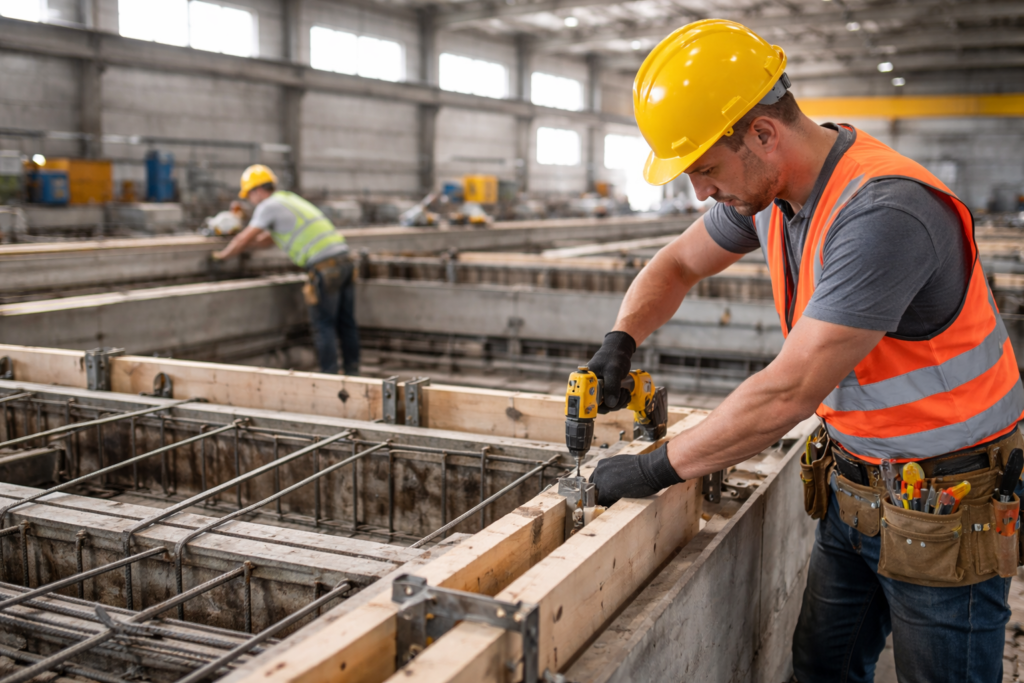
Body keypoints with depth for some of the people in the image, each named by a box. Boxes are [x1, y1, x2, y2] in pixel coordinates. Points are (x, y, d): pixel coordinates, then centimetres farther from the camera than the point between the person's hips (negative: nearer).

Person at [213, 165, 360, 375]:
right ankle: (352, 372, 15)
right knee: (346, 323, 10)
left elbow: (244, 238, 2)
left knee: (323, 326, -2)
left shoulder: (268, 205, -1)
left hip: (324, 266, -8)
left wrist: (224, 254, 20)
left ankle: (329, 375, -2)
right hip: (343, 259, 9)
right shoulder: (289, 199, 27)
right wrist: (238, 246, 40)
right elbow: (268, 238, 36)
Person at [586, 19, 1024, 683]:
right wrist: (620, 341, -6)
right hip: (855, 481, 8)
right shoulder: (768, 188, -3)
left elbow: (788, 394, -32)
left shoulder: (883, 215, -31)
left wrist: (657, 467, -22)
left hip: (947, 506, -8)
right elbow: (678, 264, 13)